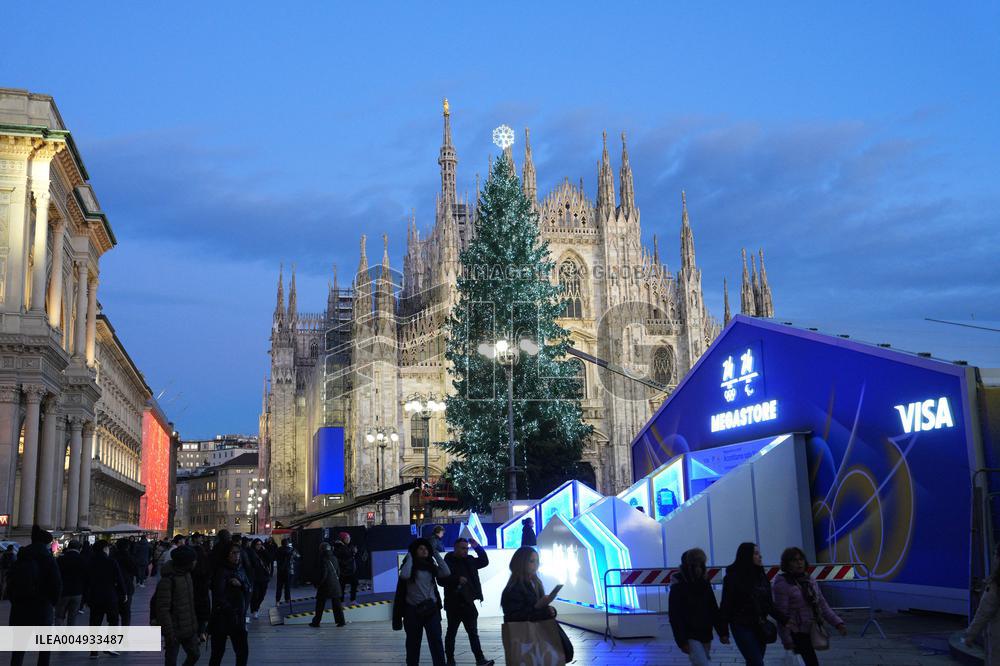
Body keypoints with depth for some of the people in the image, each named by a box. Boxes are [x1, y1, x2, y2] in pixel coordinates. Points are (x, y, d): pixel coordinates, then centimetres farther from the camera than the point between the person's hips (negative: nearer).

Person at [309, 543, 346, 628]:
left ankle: (316, 622, 13)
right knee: (336, 604, 8)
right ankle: (341, 621, 4)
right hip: (335, 585, 6)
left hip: (325, 585, -6)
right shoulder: (334, 559, 5)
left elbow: (323, 574, -17)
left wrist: (318, 583, -6)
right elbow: (338, 572, 11)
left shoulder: (323, 560, -15)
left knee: (320, 604, 6)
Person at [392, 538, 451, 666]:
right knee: (413, 642, 9)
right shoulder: (410, 566, -3)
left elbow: (446, 573, -8)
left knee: (436, 641, -6)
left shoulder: (431, 566, 8)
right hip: (413, 610, -2)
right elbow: (404, 575, -26)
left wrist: (436, 554, -4)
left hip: (431, 609, 2)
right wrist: (410, 557, -13)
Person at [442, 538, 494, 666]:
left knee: (473, 632, 4)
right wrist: (457, 579, -26)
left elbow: (484, 561, 15)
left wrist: (477, 547, 3)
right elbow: (442, 580, -15)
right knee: (451, 633, 6)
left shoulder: (469, 560, 10)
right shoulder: (448, 561, -8)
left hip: (468, 602, 5)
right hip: (454, 603, -5)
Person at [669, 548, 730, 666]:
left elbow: (714, 610, 10)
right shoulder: (678, 587, -11)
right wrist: (682, 641, -18)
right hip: (690, 637, -6)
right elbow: (675, 617, -13)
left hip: (705, 636, 6)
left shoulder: (705, 584, 6)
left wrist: (723, 632, 4)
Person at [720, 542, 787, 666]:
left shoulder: (761, 576, 9)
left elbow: (769, 604, 12)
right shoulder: (733, 577, -8)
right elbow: (727, 604, -9)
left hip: (760, 627, 6)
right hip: (742, 627, -6)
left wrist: (783, 619, 1)